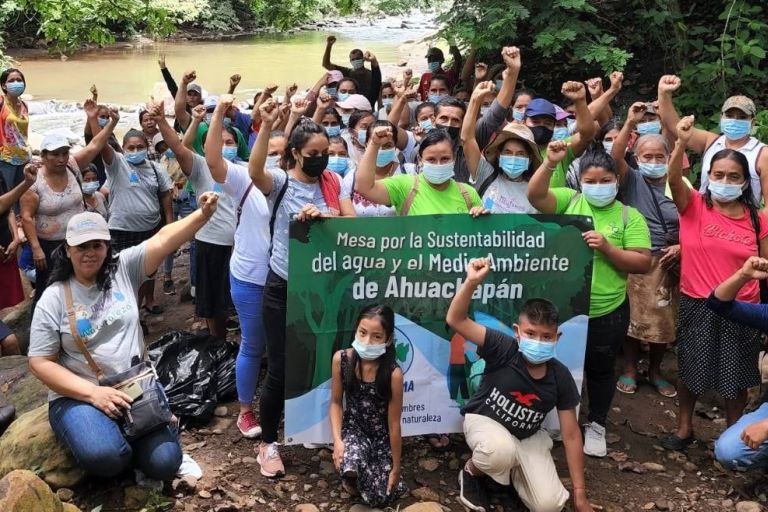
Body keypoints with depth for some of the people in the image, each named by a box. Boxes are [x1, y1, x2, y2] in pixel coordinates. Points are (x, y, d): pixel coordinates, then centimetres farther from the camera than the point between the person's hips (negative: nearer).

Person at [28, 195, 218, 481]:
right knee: (104, 456, -32)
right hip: (78, 396, -2)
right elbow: (40, 363, -7)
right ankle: (100, 433, 5)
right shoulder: (53, 299, -5)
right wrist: (93, 393, -18)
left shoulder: (124, 269, 0)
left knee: (163, 463, -14)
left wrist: (203, 215, -32)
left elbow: (164, 240, -14)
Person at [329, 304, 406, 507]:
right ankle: (351, 475, 5)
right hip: (353, 427, 1)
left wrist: (395, 468, -7)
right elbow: (336, 403, -4)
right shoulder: (341, 359, -17)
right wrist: (337, 440, -17)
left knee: (379, 498, -5)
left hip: (381, 435, -1)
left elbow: (394, 424, -16)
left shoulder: (393, 373, -24)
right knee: (350, 465, -32)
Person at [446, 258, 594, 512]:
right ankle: (471, 472, -3)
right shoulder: (504, 350, -26)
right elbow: (455, 320, -35)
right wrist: (472, 282, -52)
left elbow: (571, 435, -10)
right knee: (502, 451, -40)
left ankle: (513, 468, 18)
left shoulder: (560, 377, -18)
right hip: (484, 420, -3)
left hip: (528, 436, 3)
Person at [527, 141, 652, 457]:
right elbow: (535, 195, -15)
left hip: (607, 312, 0)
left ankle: (596, 425, 37)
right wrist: (550, 164, -28)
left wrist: (607, 248, -20)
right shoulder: (569, 200, 0)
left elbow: (643, 264, -7)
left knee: (600, 370, 17)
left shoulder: (630, 217, -2)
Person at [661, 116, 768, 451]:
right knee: (690, 371, 13)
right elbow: (674, 180, -26)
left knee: (736, 377, 13)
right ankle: (684, 428, 32)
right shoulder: (694, 206, -7)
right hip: (697, 306, -1)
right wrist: (682, 143, -42)